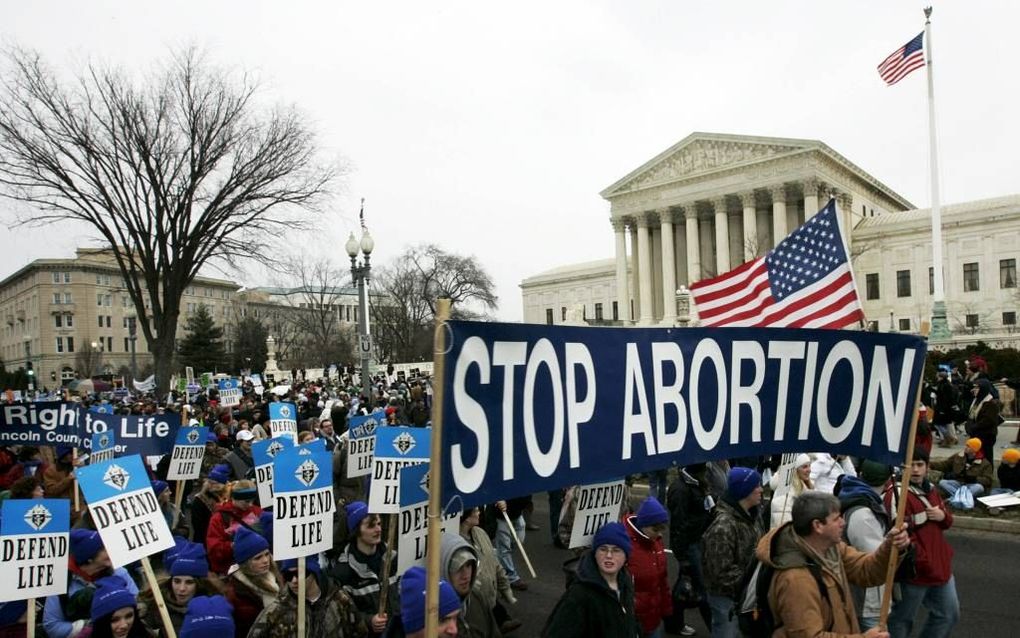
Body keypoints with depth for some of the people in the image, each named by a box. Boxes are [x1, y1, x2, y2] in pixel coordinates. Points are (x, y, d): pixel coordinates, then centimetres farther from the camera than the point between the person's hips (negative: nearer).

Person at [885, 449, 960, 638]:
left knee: (949, 614, 22)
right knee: (902, 618, 6)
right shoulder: (897, 493, -21)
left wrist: (943, 515, -5)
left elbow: (947, 521, 20)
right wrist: (923, 562, -23)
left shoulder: (930, 489, 8)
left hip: (940, 565, 9)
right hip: (916, 569, -9)